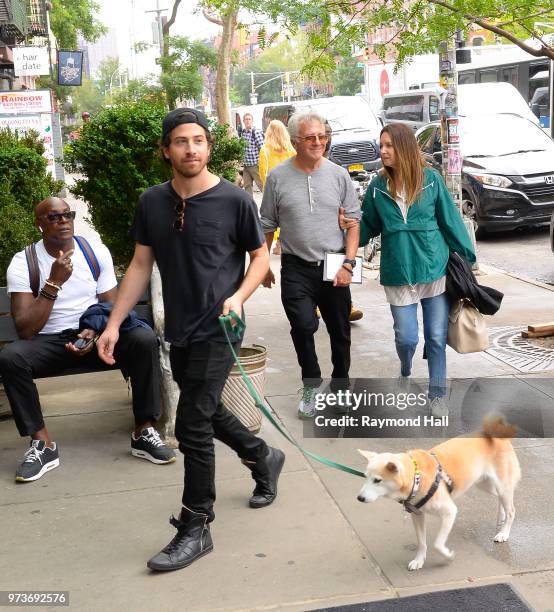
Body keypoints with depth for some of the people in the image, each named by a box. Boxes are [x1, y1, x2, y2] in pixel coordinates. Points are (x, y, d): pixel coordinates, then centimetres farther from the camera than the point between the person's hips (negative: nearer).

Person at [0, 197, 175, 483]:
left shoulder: (96, 252, 0)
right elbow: (25, 330, -15)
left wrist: (95, 331, -18)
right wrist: (54, 283, -24)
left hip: (95, 336, 1)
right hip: (50, 342, -1)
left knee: (144, 339, -27)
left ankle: (143, 433, -16)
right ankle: (43, 444, -18)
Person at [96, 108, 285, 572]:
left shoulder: (234, 200, -10)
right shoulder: (152, 202, 3)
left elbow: (260, 256, 1)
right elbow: (141, 265, 8)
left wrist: (239, 296, -17)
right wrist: (114, 323, 4)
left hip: (217, 330, -6)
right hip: (179, 330, 6)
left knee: (192, 427, -6)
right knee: (207, 412, 20)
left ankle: (195, 529, 10)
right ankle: (264, 458, 47)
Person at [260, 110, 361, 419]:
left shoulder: (338, 174, 1)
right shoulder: (278, 177, -1)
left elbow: (353, 221, 3)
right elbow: (268, 226, 7)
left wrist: (349, 263, -6)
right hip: (296, 268, -2)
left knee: (340, 331, 11)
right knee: (303, 325, -18)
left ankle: (341, 383, 33)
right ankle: (311, 385, 4)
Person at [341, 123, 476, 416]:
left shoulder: (431, 179, -3)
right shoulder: (378, 186, 1)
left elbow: (450, 221, 2)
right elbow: (369, 227, 9)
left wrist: (465, 257, 5)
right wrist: (350, 226, -11)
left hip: (435, 269, -1)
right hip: (398, 273, 1)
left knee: (436, 337, 5)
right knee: (406, 337, 3)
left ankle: (437, 394, 21)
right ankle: (405, 373, 37)